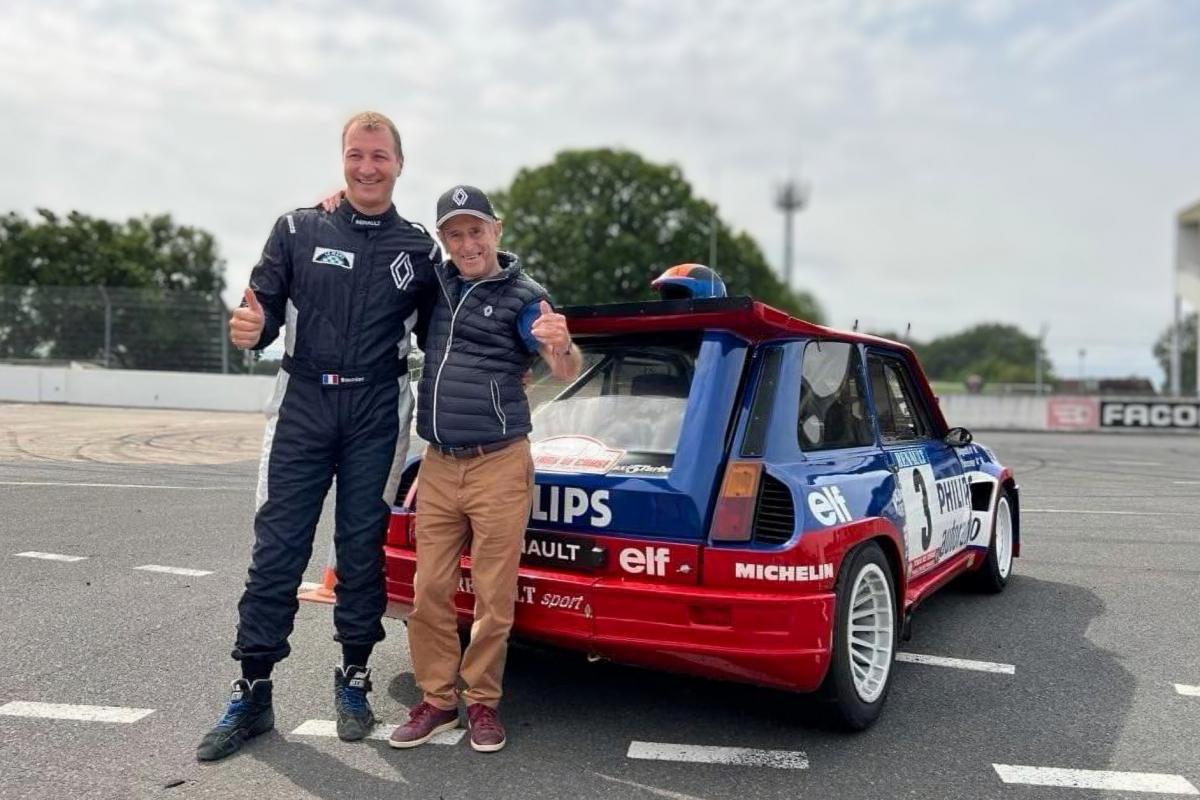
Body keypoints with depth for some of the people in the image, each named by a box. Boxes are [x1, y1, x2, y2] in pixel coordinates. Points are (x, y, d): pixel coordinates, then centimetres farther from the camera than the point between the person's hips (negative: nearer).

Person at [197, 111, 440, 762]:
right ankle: (253, 692, 12)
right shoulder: (298, 230, 5)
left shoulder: (418, 248, 8)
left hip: (377, 415, 0)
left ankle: (353, 681, 21)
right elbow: (263, 312, 2)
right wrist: (249, 330, -20)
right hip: (302, 406, 0)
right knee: (276, 548, 1)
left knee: (362, 548, 7)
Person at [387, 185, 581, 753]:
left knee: (493, 597, 2)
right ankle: (437, 699, 17)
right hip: (438, 467, 5)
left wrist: (560, 347, -40)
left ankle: (482, 702, 17)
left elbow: (567, 372, -16)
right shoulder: (436, 283, 10)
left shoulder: (524, 296, -5)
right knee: (429, 591, 5)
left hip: (499, 467, -4)